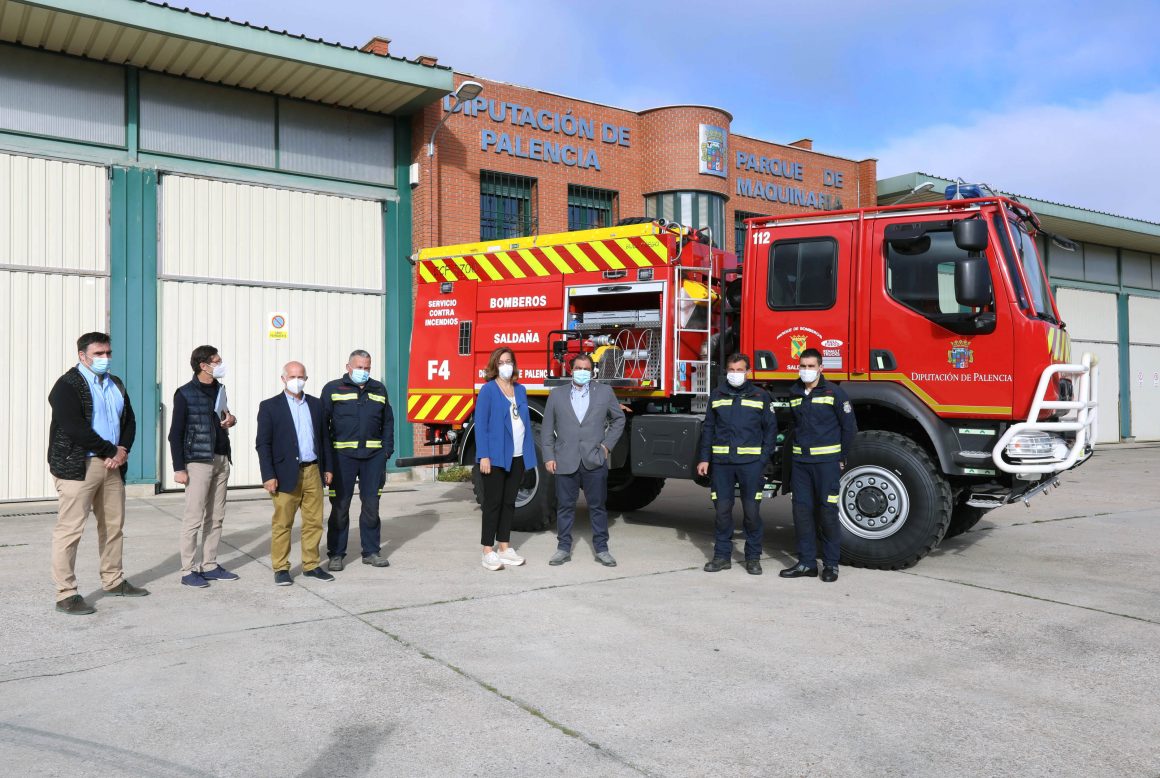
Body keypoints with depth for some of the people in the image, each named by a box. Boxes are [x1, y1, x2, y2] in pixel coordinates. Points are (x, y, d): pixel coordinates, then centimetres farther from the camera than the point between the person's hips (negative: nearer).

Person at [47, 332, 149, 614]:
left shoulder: (116, 384, 15)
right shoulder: (67, 385, -9)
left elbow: (129, 420, 13)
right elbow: (74, 428, -18)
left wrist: (123, 451, -5)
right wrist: (113, 451, -13)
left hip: (112, 464, 8)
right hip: (77, 465, -7)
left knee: (114, 525, 14)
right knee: (70, 528, -5)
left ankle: (113, 580, 27)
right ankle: (66, 594, 1)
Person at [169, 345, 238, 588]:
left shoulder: (219, 389, 12)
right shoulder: (185, 394, -7)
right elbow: (175, 433, -8)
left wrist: (230, 419, 2)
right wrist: (179, 468, -13)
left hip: (221, 459, 7)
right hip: (198, 461, -7)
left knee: (216, 517, 10)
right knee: (194, 517, -4)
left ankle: (210, 566, 19)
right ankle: (188, 571, 4)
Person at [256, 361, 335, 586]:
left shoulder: (316, 404, 11)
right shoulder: (269, 406, -1)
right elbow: (263, 443, -4)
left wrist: (327, 467, 10)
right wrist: (268, 475, -11)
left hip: (313, 471, 4)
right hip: (286, 473, -4)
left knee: (314, 521, 7)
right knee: (282, 523, 1)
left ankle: (311, 565, 17)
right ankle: (281, 569, 11)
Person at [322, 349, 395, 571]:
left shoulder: (379, 390, 13)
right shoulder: (333, 389, 3)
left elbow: (388, 422, 16)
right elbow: (323, 424, -1)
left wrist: (387, 450, 5)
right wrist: (327, 459, -9)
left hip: (374, 456, 3)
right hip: (343, 455, -3)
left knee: (371, 504, 8)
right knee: (340, 506, 3)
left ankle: (371, 551, 18)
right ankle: (336, 554, 13)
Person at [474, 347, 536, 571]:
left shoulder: (520, 390, 11)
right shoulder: (488, 390, -6)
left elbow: (526, 422, 14)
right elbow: (480, 424, -10)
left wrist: (529, 452, 7)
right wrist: (483, 456, -16)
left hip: (517, 457, 6)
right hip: (495, 456, -6)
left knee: (509, 502, 12)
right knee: (493, 503, -1)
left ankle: (505, 548, 21)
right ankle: (488, 552, 5)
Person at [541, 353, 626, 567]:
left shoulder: (604, 392, 5)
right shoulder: (557, 394, 6)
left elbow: (618, 419, 14)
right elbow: (547, 429, 7)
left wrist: (607, 444, 3)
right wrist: (548, 456, 0)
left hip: (595, 461, 0)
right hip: (565, 461, 0)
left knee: (598, 507, 6)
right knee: (565, 506, 7)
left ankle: (601, 549, 15)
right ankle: (564, 548, 17)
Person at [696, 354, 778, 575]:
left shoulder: (760, 396, 5)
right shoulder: (717, 396, 11)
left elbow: (771, 429, 4)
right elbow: (708, 429, 12)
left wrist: (764, 460, -5)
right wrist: (704, 459, 5)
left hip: (751, 463, -2)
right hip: (721, 461, 2)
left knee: (752, 510, 1)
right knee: (722, 509, 4)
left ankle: (753, 557, 13)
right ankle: (722, 555, 15)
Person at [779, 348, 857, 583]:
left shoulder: (834, 392, -5)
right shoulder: (794, 394, 10)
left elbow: (849, 426, -2)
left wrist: (842, 458, 0)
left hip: (826, 462, -5)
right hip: (800, 461, 5)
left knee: (827, 511, -2)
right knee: (802, 510, 4)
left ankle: (831, 565, 9)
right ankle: (807, 563, 13)